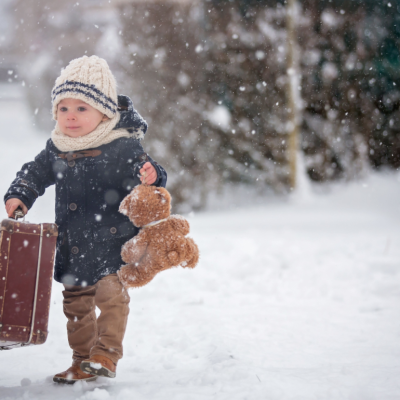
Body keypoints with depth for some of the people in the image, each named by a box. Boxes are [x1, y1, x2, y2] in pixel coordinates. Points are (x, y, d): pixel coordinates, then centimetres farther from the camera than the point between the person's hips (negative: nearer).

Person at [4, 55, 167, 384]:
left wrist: (152, 180, -37)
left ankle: (106, 354, -5)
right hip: (72, 245, 6)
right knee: (76, 303, 13)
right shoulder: (57, 149, 3)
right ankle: (83, 360, 26)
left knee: (111, 294, -16)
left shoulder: (123, 148, -13)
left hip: (113, 240, -6)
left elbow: (147, 172, -15)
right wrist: (19, 196, 1)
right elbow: (36, 173, 15)